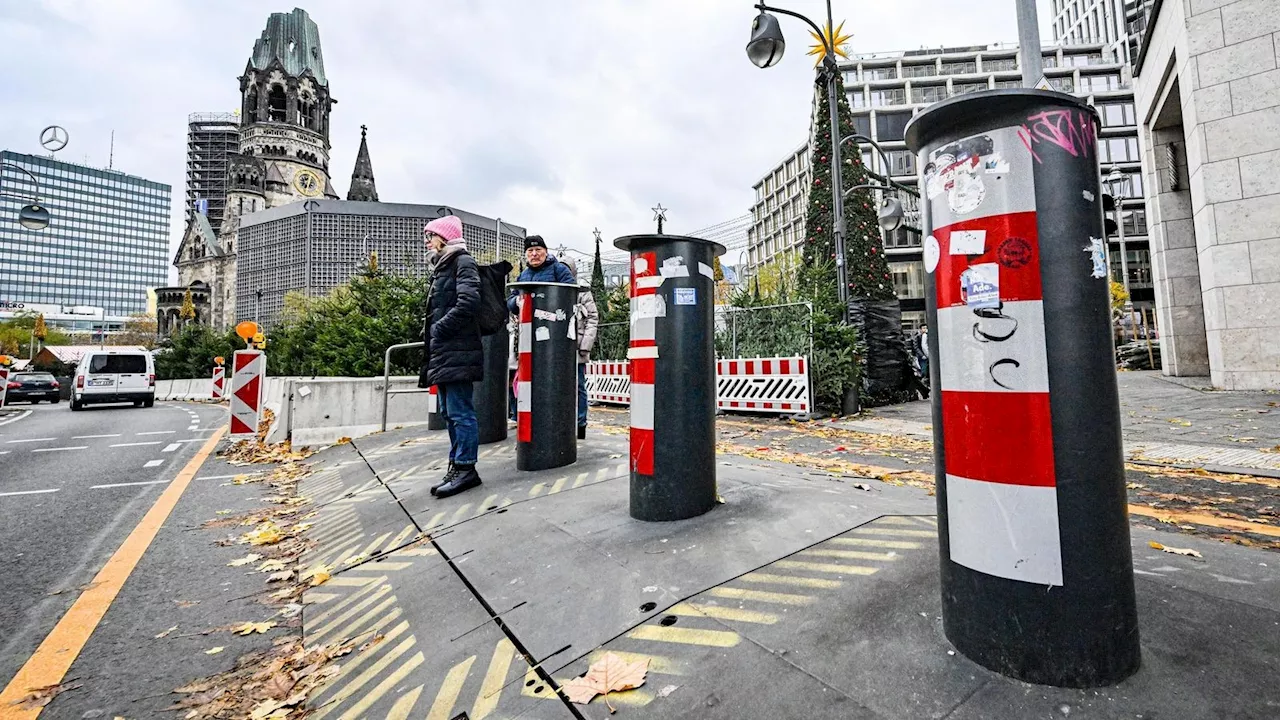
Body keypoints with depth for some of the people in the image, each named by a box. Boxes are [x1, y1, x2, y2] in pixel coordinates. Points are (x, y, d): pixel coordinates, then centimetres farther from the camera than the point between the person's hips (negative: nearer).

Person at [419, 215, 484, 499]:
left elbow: (468, 303, -19)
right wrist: (430, 333, 9)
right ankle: (457, 466, 19)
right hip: (443, 351, 10)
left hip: (458, 351, -10)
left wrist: (439, 329, -14)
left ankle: (465, 468, 2)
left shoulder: (463, 262, -5)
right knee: (449, 412, 11)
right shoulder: (442, 266, 23)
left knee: (460, 412, -6)